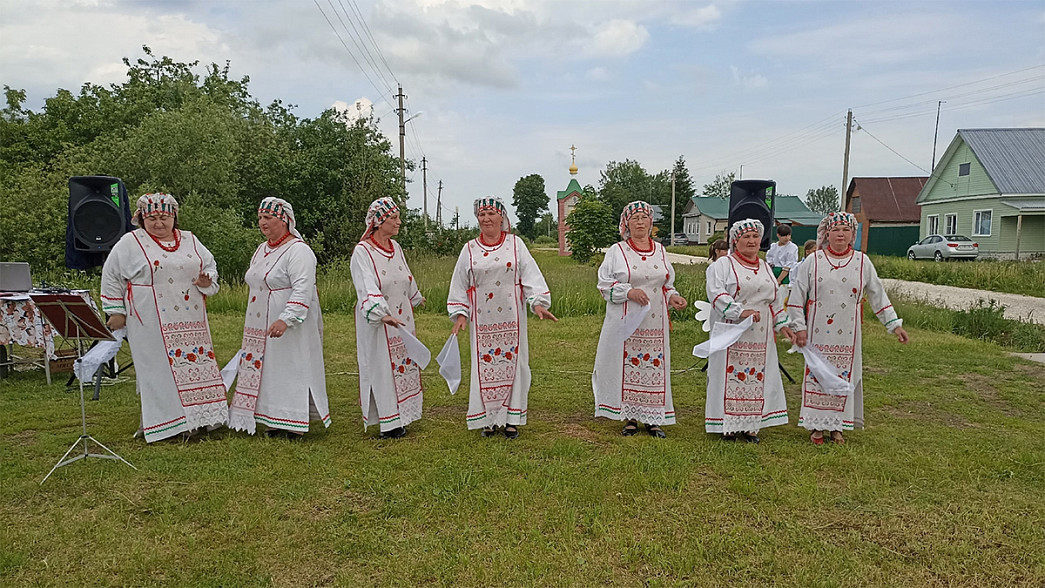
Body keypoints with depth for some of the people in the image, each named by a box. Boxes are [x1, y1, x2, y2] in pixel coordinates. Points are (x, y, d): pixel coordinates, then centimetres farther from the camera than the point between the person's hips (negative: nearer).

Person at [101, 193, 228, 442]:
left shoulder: (190, 240, 13)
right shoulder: (130, 243, 1)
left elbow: (210, 265, 23)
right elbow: (111, 276, 6)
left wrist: (207, 282, 0)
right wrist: (116, 311, 3)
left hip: (190, 322, 4)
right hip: (151, 324, -4)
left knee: (195, 364, 5)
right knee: (158, 370, -2)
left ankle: (199, 417, 15)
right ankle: (163, 424, 6)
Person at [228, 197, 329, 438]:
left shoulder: (298, 251, -14)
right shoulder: (261, 250, 15)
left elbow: (303, 290, -24)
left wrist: (285, 319, -34)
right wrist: (253, 326, 22)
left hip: (291, 328, -9)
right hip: (261, 328, 9)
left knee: (291, 371, -4)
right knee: (266, 371, 10)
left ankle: (294, 424, 4)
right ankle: (275, 422, 18)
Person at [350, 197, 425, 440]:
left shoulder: (395, 247, 8)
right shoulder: (362, 252, -14)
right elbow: (367, 289, -28)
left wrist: (416, 298, 41)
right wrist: (383, 314, -41)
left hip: (402, 320, 7)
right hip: (376, 323, -7)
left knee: (404, 364, 10)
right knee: (382, 369, -1)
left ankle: (400, 416, 21)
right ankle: (388, 423, 8)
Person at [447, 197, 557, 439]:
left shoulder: (515, 244, 4)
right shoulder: (470, 249, 8)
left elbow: (531, 276, -1)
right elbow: (460, 285, 10)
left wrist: (538, 303, -13)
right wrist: (460, 314, 3)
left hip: (511, 318, 0)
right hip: (482, 320, 1)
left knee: (512, 364, 2)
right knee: (485, 366, 2)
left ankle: (511, 419, 14)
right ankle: (488, 419, 14)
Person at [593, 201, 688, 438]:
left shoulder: (660, 250, 13)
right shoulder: (617, 251, 3)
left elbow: (667, 283, 19)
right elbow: (605, 284, -1)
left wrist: (673, 297, -1)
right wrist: (628, 291, -15)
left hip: (655, 322, 3)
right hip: (625, 321, -3)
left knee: (654, 366, 3)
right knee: (627, 365, -1)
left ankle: (652, 418, 13)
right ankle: (630, 418, 11)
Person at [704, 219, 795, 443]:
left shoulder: (765, 268, 18)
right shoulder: (723, 265, -2)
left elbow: (776, 299, 23)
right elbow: (717, 295, -15)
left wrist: (781, 324, 13)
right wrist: (741, 311, -25)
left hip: (760, 338, 5)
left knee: (757, 377, 6)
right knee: (731, 376, -4)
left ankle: (751, 425, 15)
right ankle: (728, 424, 6)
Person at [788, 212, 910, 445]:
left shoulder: (862, 262, 5)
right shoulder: (813, 261, 0)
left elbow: (878, 295, 10)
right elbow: (797, 295, 0)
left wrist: (894, 324, 8)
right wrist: (799, 326, -4)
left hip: (848, 333, 2)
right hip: (819, 332, -2)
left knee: (845, 376, 6)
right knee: (817, 375, 2)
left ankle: (837, 425, 19)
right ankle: (816, 426, 13)